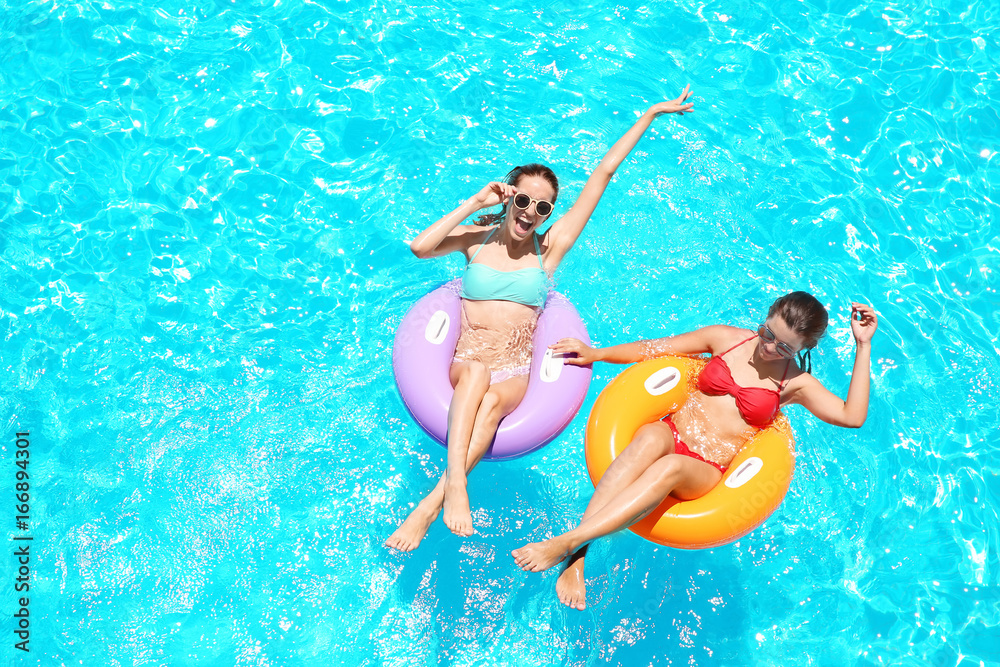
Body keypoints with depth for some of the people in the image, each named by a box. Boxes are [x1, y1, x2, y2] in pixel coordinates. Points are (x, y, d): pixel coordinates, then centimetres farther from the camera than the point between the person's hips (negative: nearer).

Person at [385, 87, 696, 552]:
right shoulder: (478, 239, 9)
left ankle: (431, 503, -42)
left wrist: (651, 115, 10)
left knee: (493, 399, -35)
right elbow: (419, 247, -11)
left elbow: (603, 173, 8)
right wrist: (473, 204, -7)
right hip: (464, 364, 1)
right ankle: (455, 483, -45)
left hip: (515, 373, 0)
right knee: (477, 370, -36)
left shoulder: (550, 246, 8)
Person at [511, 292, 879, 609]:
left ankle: (565, 542, -48)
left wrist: (863, 347, -4)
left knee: (669, 467, -39)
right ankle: (577, 561, -47)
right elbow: (654, 348, 14)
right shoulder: (727, 338, 11)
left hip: (704, 471, -1)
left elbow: (852, 417, -3)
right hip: (670, 434, 1)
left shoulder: (795, 382, 10)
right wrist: (597, 353, 8)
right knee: (650, 438, -38)